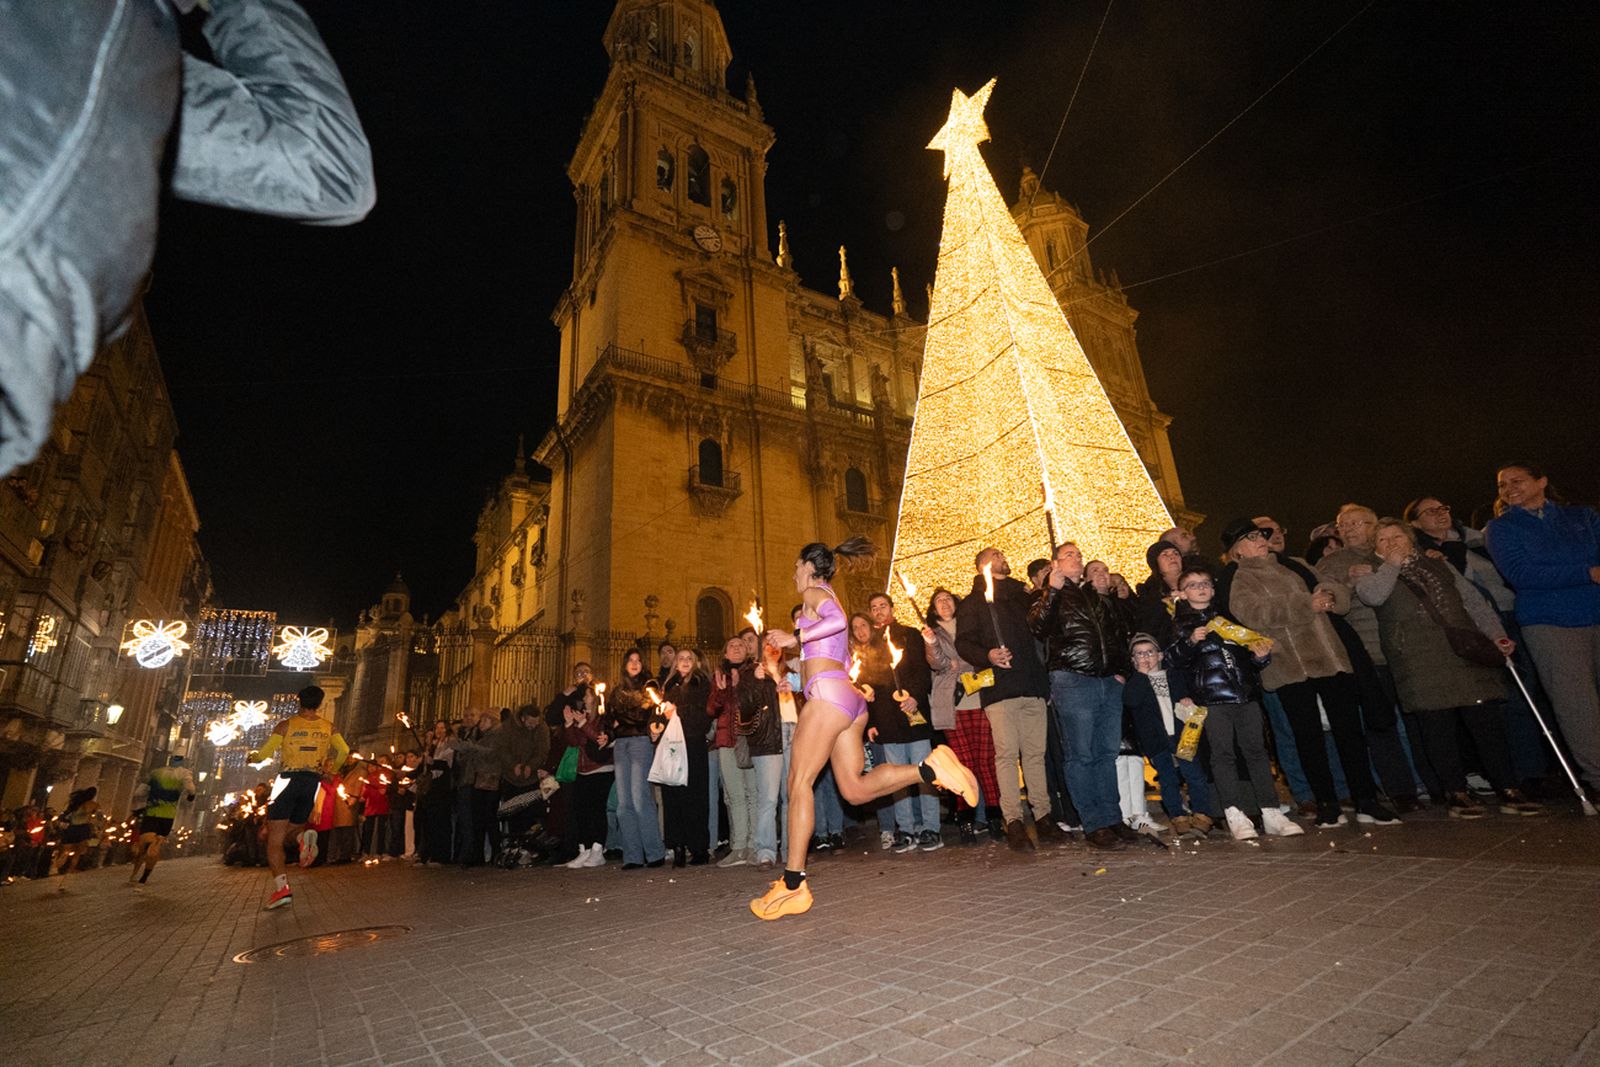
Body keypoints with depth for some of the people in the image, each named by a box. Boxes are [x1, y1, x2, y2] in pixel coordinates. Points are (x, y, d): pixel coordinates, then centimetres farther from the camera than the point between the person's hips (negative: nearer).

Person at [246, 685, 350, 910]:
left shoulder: (286, 725, 1)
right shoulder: (328, 727, 8)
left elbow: (263, 754, -1)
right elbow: (344, 752, -1)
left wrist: (250, 758, 22)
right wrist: (330, 770, 18)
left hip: (288, 780, -3)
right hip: (313, 781, 3)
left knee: (275, 839, 0)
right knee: (293, 826, 23)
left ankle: (282, 888, -14)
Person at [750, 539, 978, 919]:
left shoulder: (814, 592, 2)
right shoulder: (831, 598, 28)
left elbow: (838, 620, -21)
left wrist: (793, 638, -14)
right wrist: (792, 678, 35)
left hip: (828, 693, -9)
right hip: (849, 697, 9)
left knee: (799, 782, -7)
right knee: (856, 789, 3)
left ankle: (793, 885, -6)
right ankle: (930, 767, -8)